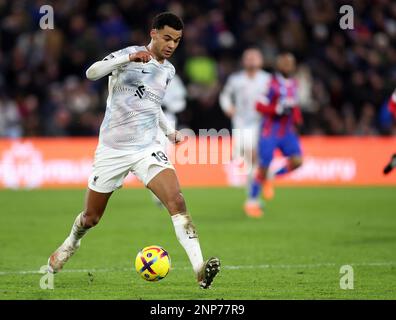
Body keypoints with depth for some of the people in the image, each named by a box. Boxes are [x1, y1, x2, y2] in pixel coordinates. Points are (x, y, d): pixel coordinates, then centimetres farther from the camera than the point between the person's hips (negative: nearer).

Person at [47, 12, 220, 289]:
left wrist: (170, 132, 17)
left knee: (176, 201, -22)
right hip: (112, 149, -3)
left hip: (147, 148, 3)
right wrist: (129, 58, -35)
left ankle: (200, 269, -31)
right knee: (91, 218, 11)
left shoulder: (168, 71, 12)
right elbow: (92, 72, -22)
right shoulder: (129, 54, -6)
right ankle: (70, 245, 46)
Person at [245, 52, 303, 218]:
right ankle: (251, 202, 15)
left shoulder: (293, 84, 8)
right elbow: (259, 106, -15)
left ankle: (270, 177, 13)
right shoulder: (272, 84, -14)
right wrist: (278, 109, -24)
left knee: (296, 160, -13)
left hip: (287, 131, 6)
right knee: (263, 167, -3)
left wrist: (297, 118, 9)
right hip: (270, 131, -6)